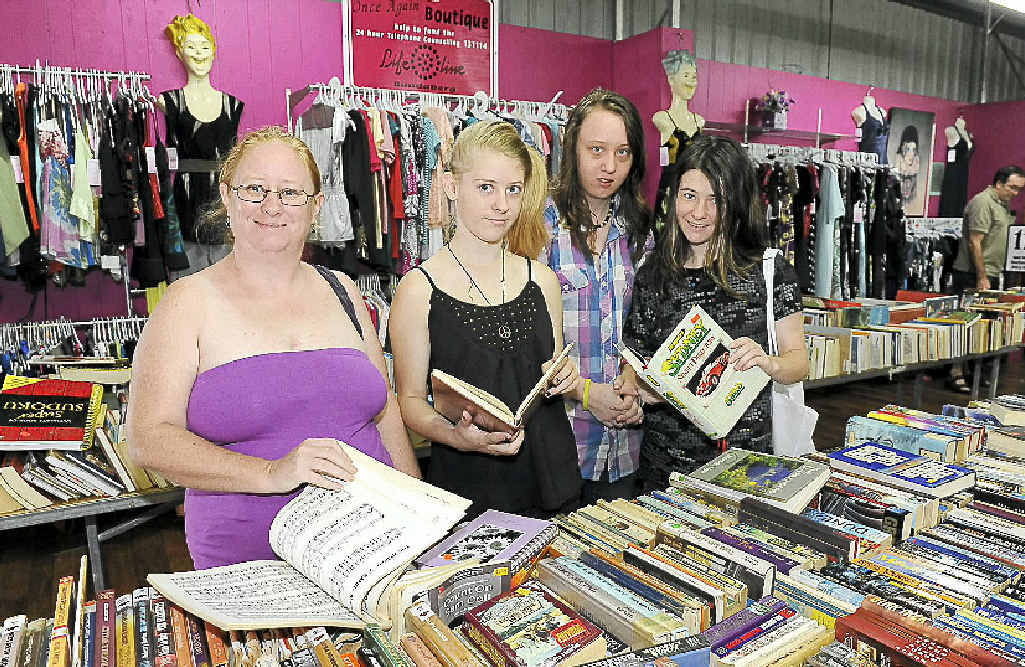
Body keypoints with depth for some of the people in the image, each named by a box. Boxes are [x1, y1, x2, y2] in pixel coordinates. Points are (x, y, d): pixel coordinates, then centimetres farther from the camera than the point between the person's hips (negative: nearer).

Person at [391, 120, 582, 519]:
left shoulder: (542, 281, 7)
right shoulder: (418, 289, -7)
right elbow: (410, 400, -5)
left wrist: (566, 379, -4)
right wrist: (456, 436, -23)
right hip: (466, 490, -4)